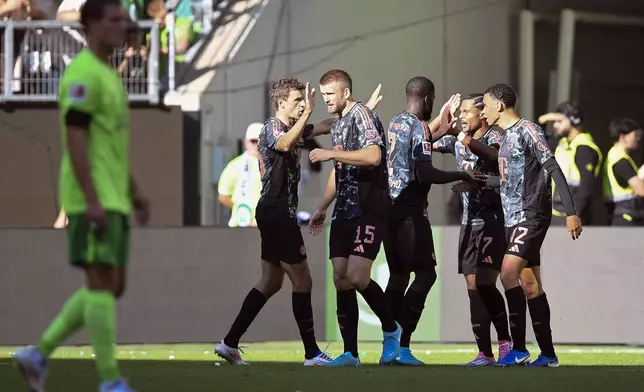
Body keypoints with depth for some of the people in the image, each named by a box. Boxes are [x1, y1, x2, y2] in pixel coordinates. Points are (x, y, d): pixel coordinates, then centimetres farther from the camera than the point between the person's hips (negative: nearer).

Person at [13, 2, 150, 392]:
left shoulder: (109, 76, 20)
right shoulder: (83, 74, -12)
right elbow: (75, 139, -19)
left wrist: (134, 192, 20)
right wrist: (92, 201, -24)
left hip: (112, 201, 10)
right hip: (93, 200, -10)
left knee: (113, 286, 9)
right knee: (103, 282, -9)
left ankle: (39, 354, 13)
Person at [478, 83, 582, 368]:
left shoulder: (528, 131, -11)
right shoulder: (507, 136, 16)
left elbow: (553, 170, -16)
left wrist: (571, 213, -21)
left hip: (531, 216, -9)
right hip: (513, 218, 9)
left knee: (508, 273, -19)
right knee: (532, 285, 8)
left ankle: (519, 349, -18)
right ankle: (547, 354, 11)